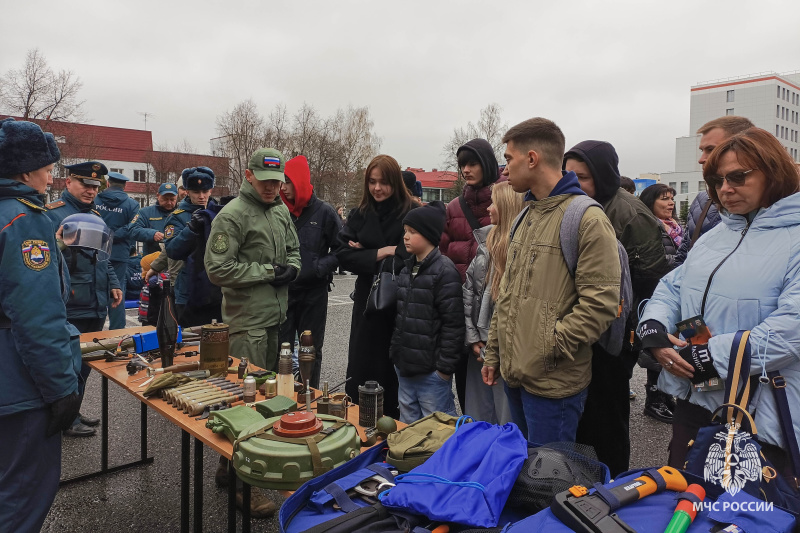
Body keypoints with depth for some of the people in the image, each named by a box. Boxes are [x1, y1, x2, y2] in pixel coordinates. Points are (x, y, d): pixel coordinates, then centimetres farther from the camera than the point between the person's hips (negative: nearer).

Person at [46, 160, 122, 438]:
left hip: (96, 305, 8)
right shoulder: (52, 214, -11)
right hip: (70, 308, -8)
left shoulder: (96, 215, 15)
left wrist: (113, 283, 16)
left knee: (86, 363, 17)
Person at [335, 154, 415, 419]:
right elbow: (343, 255, -2)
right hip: (366, 301, 4)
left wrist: (366, 255, -10)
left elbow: (406, 259, -17)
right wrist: (382, 253, -12)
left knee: (393, 371, 6)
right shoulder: (359, 215, 7)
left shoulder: (410, 214, -8)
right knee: (361, 370, 10)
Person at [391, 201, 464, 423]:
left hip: (432, 370, -8)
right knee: (407, 426, 20)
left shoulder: (444, 271, -15)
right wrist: (395, 352, 15)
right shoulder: (407, 269, 11)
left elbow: (453, 323, -17)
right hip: (404, 365, 8)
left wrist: (445, 366, -16)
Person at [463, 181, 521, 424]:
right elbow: (468, 290, 7)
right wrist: (473, 337, 1)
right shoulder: (486, 240, 7)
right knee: (477, 416, 18)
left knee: (507, 418, 7)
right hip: (481, 347, 7)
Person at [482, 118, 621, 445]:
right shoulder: (525, 217, 13)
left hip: (554, 381, -8)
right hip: (513, 374, 8)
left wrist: (550, 346, -18)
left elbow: (600, 305, -20)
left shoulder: (587, 219, -14)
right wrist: (494, 353, 16)